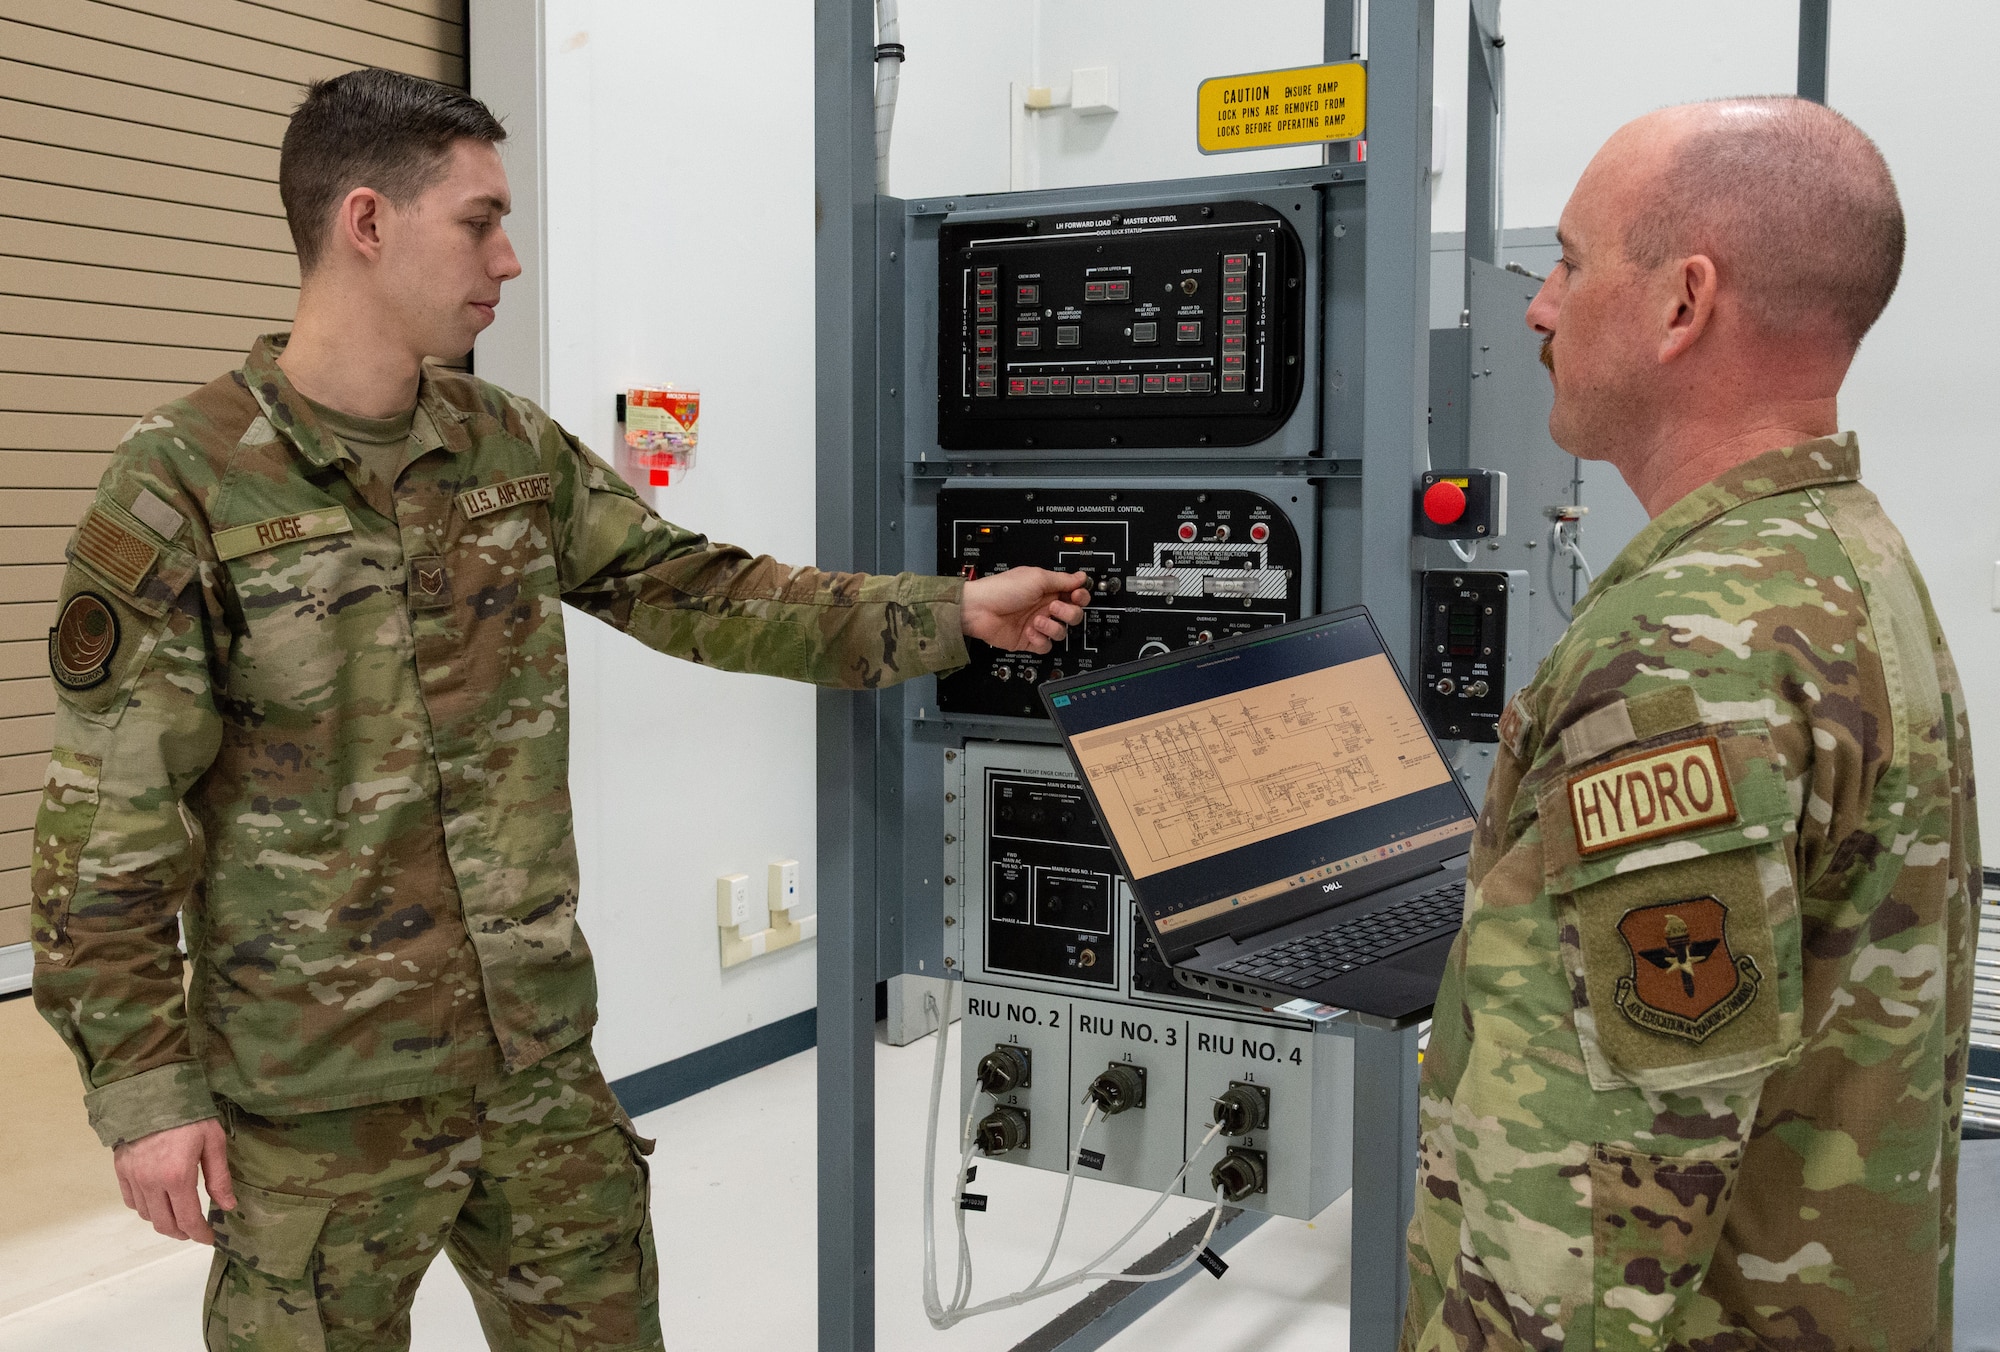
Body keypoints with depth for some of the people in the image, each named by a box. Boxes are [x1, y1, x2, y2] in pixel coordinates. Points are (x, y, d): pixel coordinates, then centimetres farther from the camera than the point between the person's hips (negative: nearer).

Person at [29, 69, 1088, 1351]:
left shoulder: (517, 449, 5)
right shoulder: (184, 482, -11)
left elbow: (700, 592, 10)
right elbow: (111, 814, -10)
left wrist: (954, 612, 6)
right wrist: (144, 1085, -11)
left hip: (542, 1055, 5)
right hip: (319, 1098, -5)